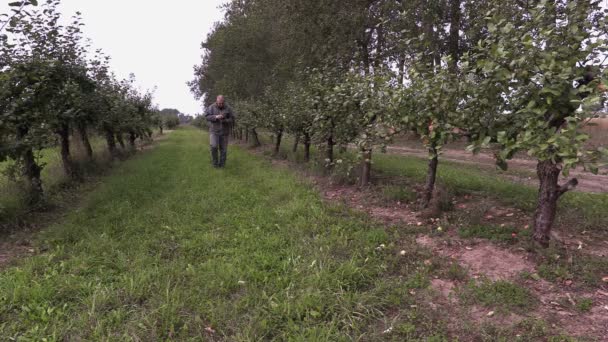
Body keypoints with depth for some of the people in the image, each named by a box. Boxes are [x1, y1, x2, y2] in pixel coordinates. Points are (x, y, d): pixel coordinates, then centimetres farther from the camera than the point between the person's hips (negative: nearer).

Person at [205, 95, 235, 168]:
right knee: (214, 147, -17)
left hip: (224, 132, 1)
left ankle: (222, 165, 15)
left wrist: (225, 121, -21)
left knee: (223, 149, 2)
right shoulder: (211, 107, -2)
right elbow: (207, 116, -8)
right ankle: (215, 163, 2)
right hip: (214, 131, -1)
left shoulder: (228, 108, -2)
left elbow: (232, 119, -2)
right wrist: (215, 117, -24)